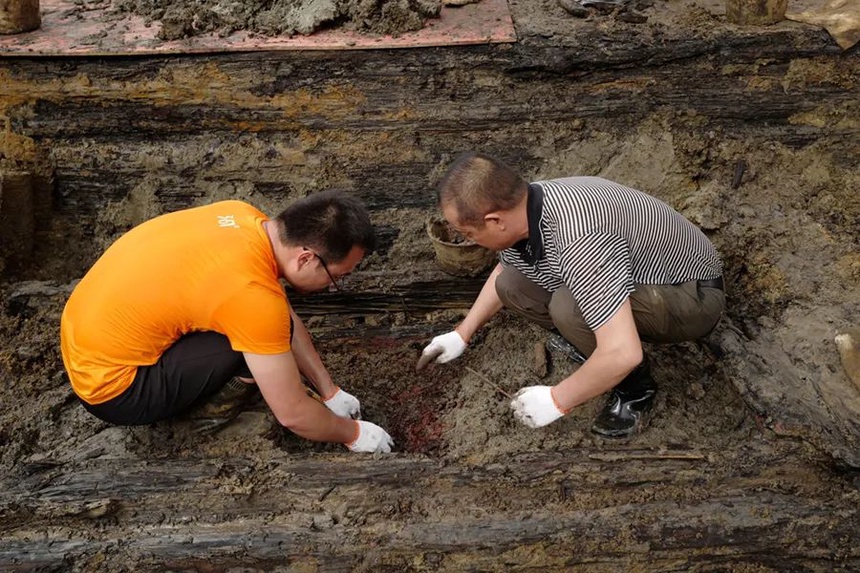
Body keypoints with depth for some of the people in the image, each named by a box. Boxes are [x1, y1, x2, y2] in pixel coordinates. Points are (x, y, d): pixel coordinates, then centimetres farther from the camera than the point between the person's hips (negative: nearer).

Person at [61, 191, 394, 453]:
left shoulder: (244, 217, -7)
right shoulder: (254, 296, -31)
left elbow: (287, 318, 7)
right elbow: (293, 415, -20)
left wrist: (330, 392, 11)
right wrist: (352, 433, -2)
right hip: (111, 388, -8)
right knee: (261, 333, -19)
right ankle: (205, 410, 4)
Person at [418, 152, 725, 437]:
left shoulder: (580, 242, -39)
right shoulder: (520, 208, -11)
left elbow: (623, 354, -40)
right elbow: (504, 270, 14)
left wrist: (556, 400, -25)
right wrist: (462, 334, 16)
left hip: (693, 296, -7)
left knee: (570, 307, -33)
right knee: (510, 285, -2)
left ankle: (634, 388, -8)